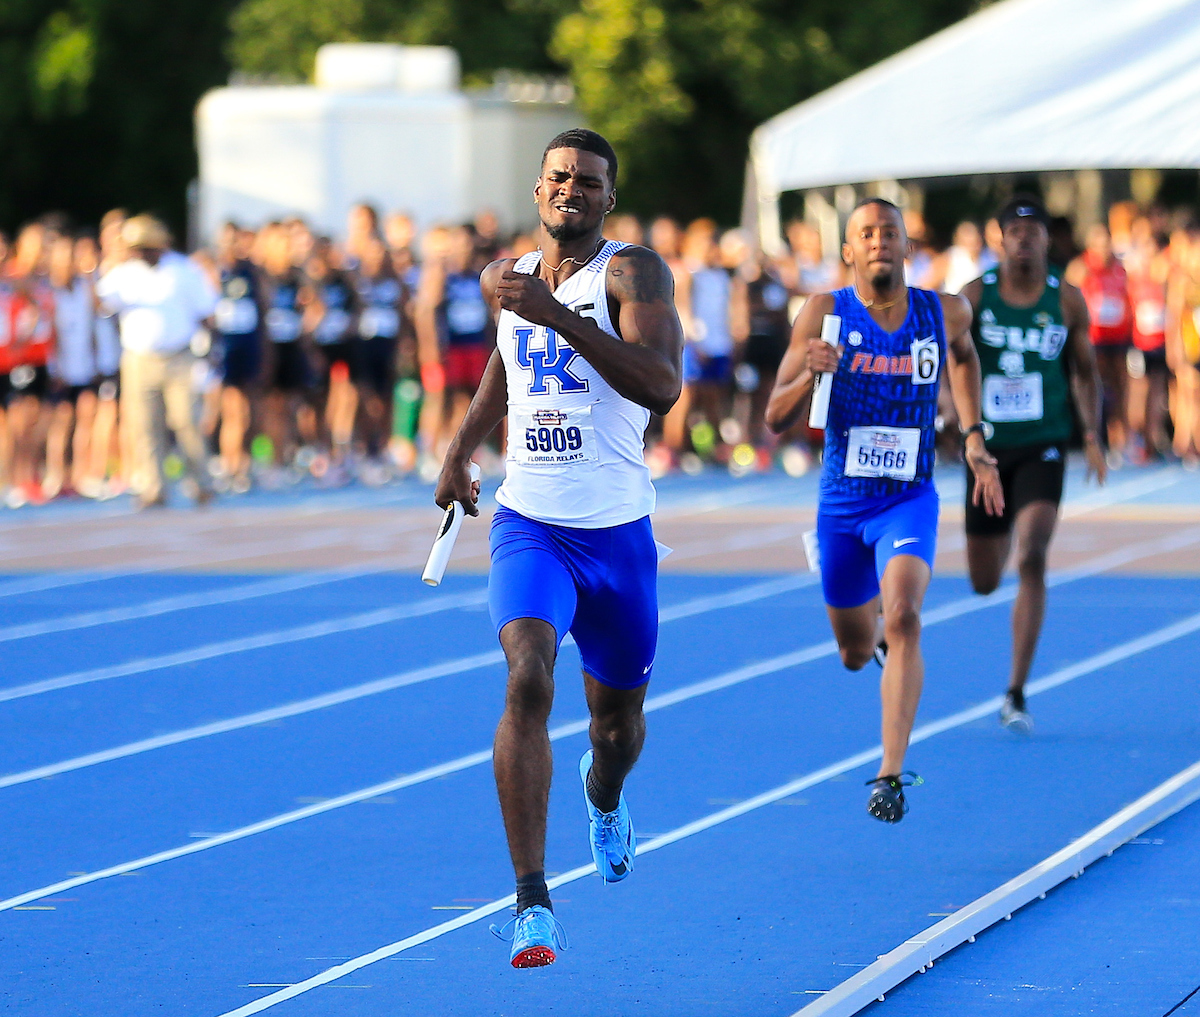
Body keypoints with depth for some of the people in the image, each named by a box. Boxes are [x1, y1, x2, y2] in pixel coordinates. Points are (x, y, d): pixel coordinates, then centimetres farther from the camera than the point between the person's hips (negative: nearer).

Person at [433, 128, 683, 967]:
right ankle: (532, 902, -24)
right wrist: (461, 449, 22)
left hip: (618, 532, -1)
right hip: (529, 526, 1)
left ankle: (604, 793, 56)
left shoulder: (633, 272, -9)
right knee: (527, 681, -24)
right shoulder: (505, 281, 6)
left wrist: (556, 314, -30)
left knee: (618, 719, 16)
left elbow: (662, 387, -26)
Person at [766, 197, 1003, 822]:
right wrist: (809, 374, -31)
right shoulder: (825, 314, -10)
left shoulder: (945, 312, -5)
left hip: (910, 500, -1)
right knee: (856, 652, 17)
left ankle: (891, 775, -27)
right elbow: (775, 419, -11)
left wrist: (973, 439, 14)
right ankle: (876, 625, 56)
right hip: (841, 505, 1)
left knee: (902, 618, -27)